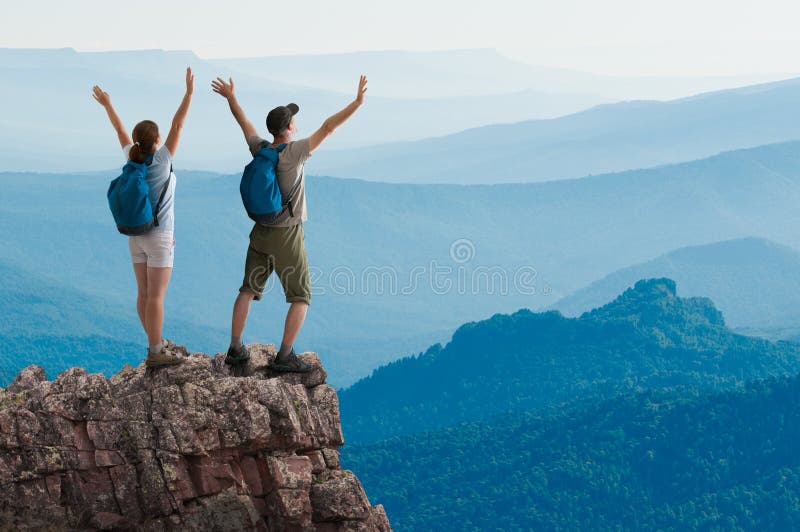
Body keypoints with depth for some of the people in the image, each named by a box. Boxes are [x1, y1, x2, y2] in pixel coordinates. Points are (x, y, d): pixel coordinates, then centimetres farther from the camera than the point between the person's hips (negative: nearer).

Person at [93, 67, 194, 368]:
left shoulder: (132, 159, -2)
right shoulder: (161, 159, -16)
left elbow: (121, 131, 13)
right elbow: (177, 126, -19)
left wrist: (107, 105, 27)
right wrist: (189, 92, -19)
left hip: (136, 236, 7)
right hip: (159, 238, -7)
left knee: (144, 293, 12)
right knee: (156, 297, -4)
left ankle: (156, 344, 23)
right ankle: (156, 354, -1)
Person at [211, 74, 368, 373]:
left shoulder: (260, 149, -3)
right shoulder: (295, 152, -19)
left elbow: (244, 122, 14)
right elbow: (328, 127, -22)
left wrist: (230, 98, 31)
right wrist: (358, 102, -20)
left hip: (260, 233, 6)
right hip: (288, 237, -6)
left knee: (248, 290, 15)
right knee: (301, 297, 3)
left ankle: (235, 349, 14)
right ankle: (284, 356, -5)